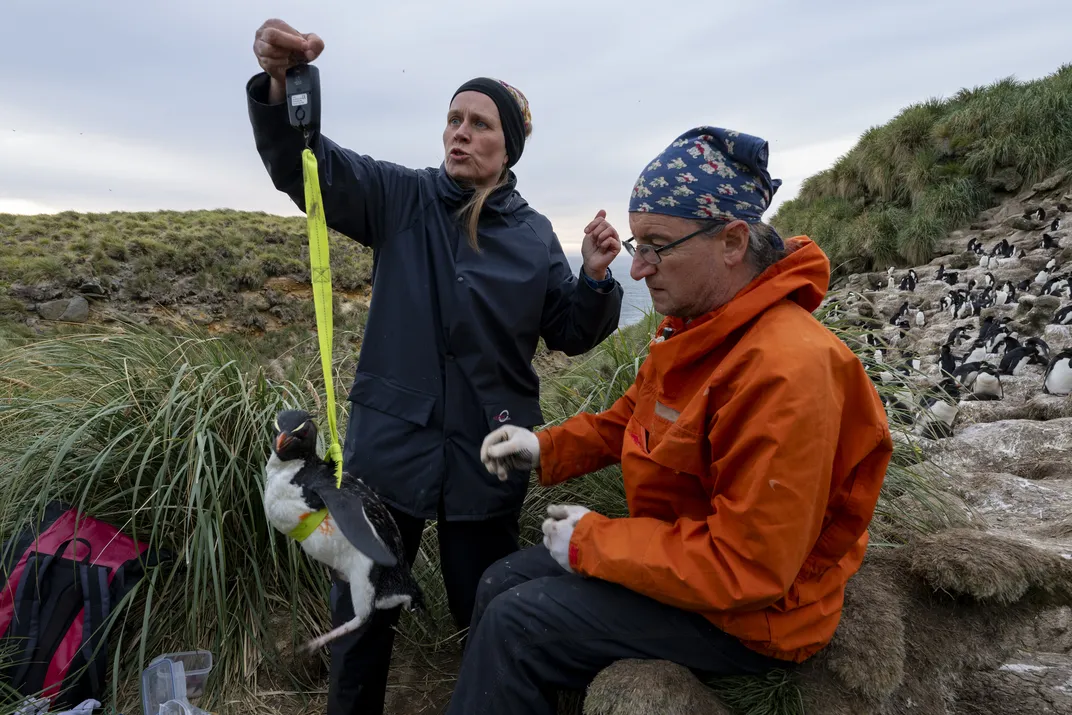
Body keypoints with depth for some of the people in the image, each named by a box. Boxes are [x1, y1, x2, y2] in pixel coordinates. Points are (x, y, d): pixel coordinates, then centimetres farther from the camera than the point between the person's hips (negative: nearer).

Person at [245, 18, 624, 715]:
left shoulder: (534, 234, 2)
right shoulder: (401, 198, -2)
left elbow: (570, 335, 5)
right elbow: (306, 163, -15)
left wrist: (597, 276, -14)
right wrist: (278, 85, -34)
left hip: (487, 455, 1)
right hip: (391, 442, 0)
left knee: (486, 608, 17)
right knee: (363, 607, 15)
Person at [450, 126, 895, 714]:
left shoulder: (785, 372, -31)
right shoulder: (695, 328, 0)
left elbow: (746, 568, -30)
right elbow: (629, 418, 13)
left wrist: (592, 541, -21)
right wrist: (544, 447, -3)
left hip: (751, 615, -9)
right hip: (678, 548, 9)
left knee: (515, 623, -14)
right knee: (502, 583, 7)